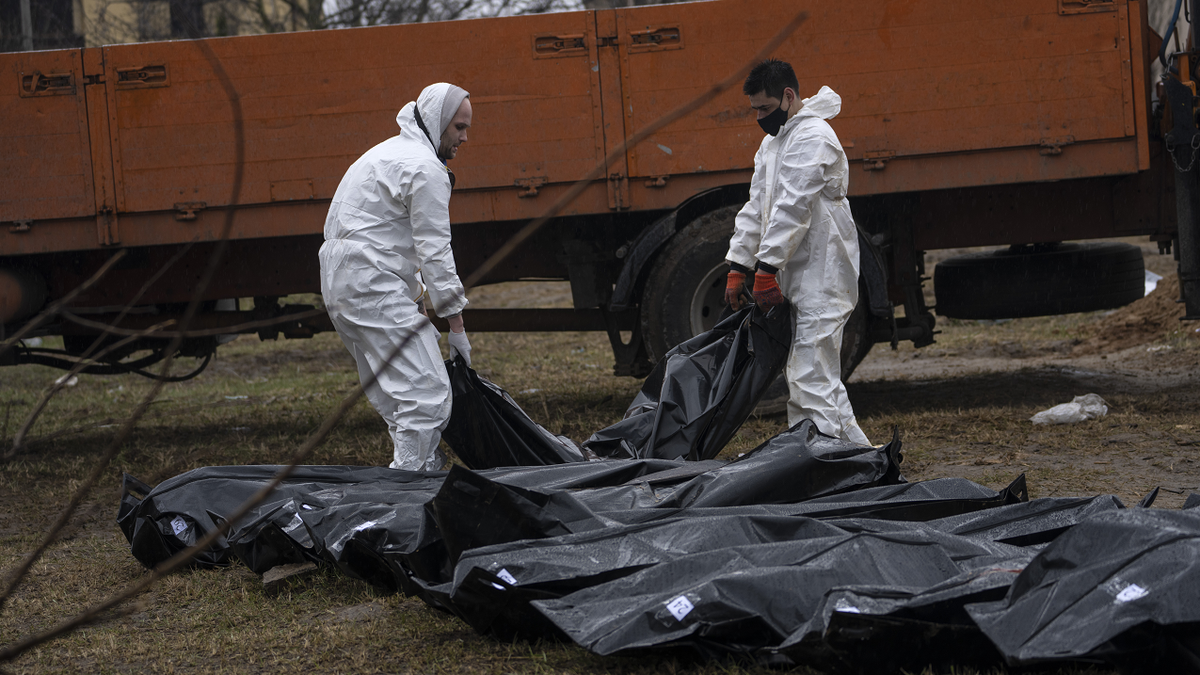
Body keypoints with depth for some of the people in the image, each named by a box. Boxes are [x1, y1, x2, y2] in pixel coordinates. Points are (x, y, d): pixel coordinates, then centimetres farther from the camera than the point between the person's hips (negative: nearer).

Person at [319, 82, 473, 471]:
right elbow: (434, 253, -11)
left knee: (395, 396, 13)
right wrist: (457, 327, -8)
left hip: (339, 283, 11)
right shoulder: (426, 169, -9)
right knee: (427, 394, -14)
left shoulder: (391, 152, 25)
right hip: (372, 287, -11)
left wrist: (413, 299, 23)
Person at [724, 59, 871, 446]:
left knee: (813, 381, -15)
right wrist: (738, 268, 11)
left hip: (822, 277, -10)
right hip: (798, 278, 10)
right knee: (808, 378, 10)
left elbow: (792, 208, -20)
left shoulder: (813, 138, -13)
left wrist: (766, 269, -23)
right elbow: (756, 208, 19)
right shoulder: (773, 141, 19)